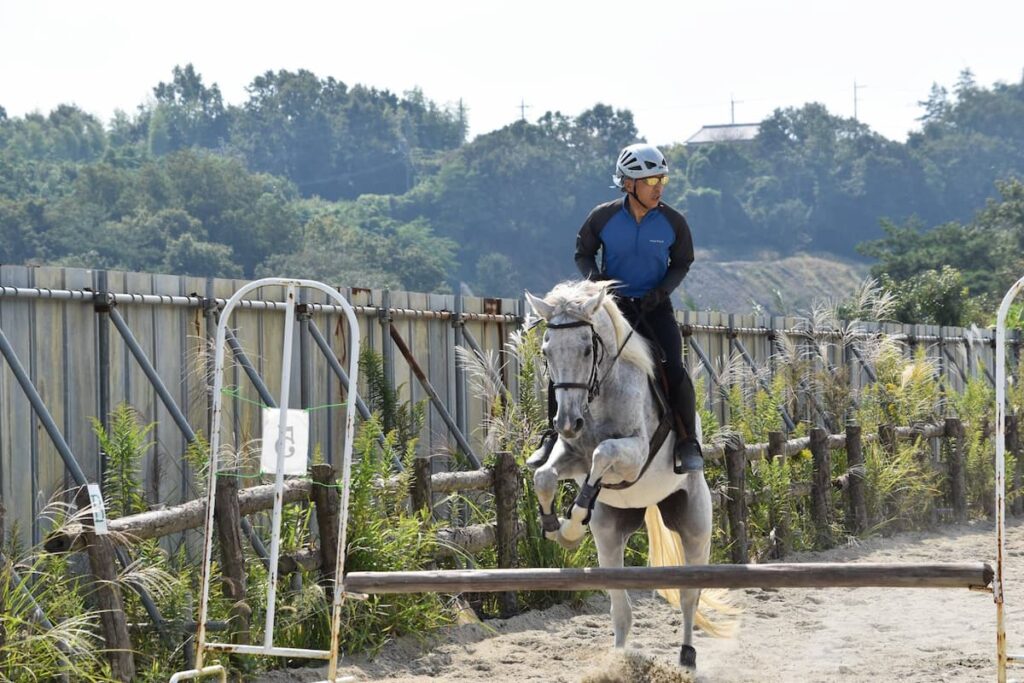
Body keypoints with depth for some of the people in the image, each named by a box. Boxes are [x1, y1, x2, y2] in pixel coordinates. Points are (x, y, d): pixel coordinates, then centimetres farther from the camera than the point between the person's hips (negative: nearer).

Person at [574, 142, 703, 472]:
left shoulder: (673, 222, -5)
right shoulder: (603, 217, -7)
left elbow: (681, 263, 8)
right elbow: (583, 253, 8)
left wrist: (662, 290, -10)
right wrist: (595, 279, -12)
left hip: (655, 306, 0)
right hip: (613, 302, 0)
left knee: (674, 368, -16)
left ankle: (688, 443, -5)